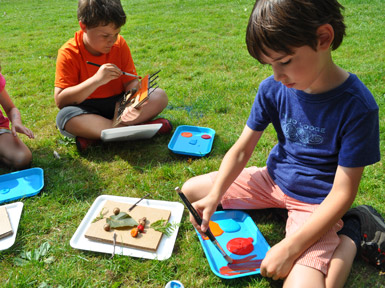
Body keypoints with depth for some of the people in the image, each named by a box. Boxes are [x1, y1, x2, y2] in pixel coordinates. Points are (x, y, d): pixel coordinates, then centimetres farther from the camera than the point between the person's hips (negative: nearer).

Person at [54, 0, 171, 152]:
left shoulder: (120, 44, -4)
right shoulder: (68, 53, -14)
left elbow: (132, 81, -6)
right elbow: (60, 101, -20)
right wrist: (96, 80, -32)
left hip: (119, 105, 4)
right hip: (88, 110, -3)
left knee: (160, 95, -16)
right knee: (64, 116, -35)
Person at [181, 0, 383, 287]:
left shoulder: (357, 106, -24)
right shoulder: (273, 88, -11)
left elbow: (342, 193, -21)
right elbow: (241, 149, -3)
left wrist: (290, 247, -26)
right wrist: (215, 196, -16)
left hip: (316, 202, -5)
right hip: (273, 180, 6)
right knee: (191, 190, 5)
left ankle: (354, 232, 3)